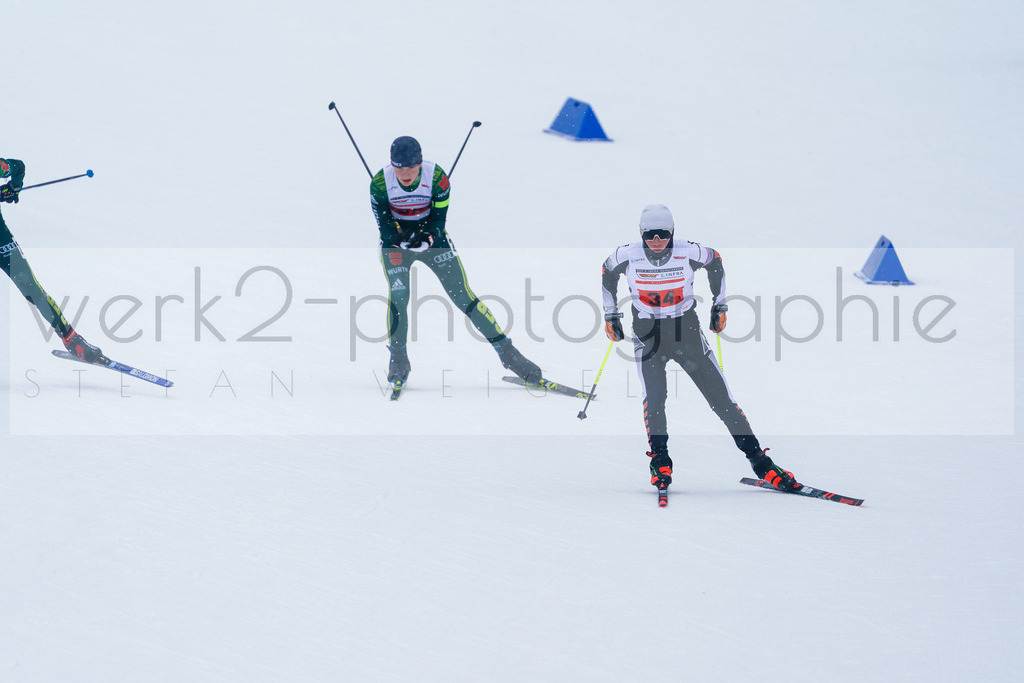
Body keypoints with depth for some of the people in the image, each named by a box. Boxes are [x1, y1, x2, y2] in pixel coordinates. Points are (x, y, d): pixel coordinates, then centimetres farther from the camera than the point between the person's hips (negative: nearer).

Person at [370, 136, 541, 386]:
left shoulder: (436, 176, -21)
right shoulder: (380, 182, -20)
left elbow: (438, 218, -13)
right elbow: (383, 223, -14)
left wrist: (426, 238, -33)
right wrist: (400, 243, -33)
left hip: (431, 237, 0)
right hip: (395, 242, 0)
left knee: (463, 295, -5)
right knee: (398, 294, -22)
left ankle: (507, 353, 1)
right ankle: (398, 361, -3)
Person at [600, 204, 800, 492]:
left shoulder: (688, 253, -14)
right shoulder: (628, 256, -13)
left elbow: (715, 262, 8)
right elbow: (607, 273, 10)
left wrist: (720, 305, 11)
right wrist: (610, 314, 13)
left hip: (687, 333, 0)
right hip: (648, 336, 0)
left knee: (722, 398, -2)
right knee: (654, 398, -22)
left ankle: (760, 462, 4)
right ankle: (660, 463, -11)